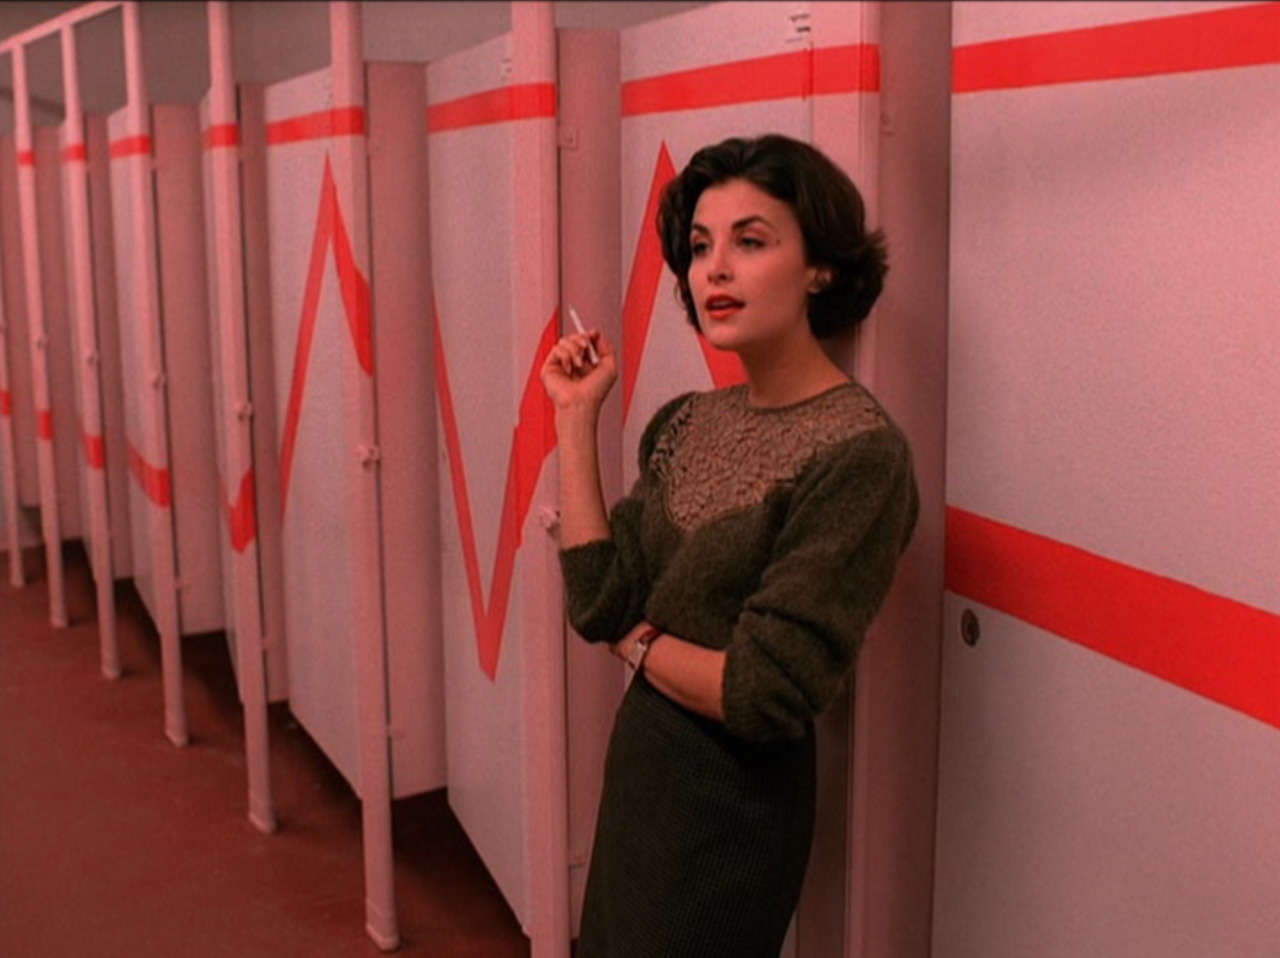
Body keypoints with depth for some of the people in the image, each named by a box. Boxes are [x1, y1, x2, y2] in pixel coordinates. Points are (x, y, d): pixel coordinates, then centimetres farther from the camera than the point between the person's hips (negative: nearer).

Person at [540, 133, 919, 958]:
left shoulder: (859, 455, -23)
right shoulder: (687, 424, 0)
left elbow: (764, 695, -25)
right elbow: (599, 602, -7)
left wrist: (637, 639, -9)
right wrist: (577, 420, -7)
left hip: (734, 806, -7)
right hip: (641, 773, 7)